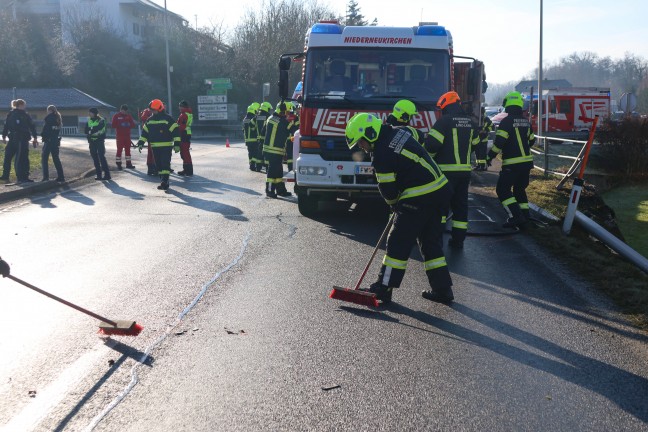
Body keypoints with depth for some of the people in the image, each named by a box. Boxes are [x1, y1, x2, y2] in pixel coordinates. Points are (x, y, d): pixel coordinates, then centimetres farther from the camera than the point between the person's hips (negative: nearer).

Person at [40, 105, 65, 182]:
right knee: (56, 158, 13)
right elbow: (59, 130, 11)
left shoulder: (49, 118, -10)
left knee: (44, 158, 0)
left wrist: (42, 135, 3)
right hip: (56, 140, 7)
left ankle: (45, 176, -8)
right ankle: (61, 176, 11)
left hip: (48, 140, -7)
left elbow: (45, 129, -13)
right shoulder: (58, 118, 11)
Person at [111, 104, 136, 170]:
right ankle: (118, 164, -1)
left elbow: (133, 125, 6)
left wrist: (128, 125, -14)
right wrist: (120, 125, -22)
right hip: (119, 136, -4)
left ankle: (128, 163, 17)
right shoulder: (116, 116, -3)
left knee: (128, 149, 9)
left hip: (127, 135, 4)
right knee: (119, 150, -5)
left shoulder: (129, 116, 9)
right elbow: (113, 125, -9)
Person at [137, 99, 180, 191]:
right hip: (155, 147, 6)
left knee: (165, 164, -13)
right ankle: (163, 182, 15)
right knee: (159, 165, 8)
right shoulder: (150, 120, 12)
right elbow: (144, 132, 18)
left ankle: (165, 182, -17)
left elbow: (176, 131, -9)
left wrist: (177, 144, -15)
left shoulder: (168, 119, -7)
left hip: (166, 146, -6)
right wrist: (141, 143, 11)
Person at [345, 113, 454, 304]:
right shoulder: (399, 132, 8)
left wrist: (394, 203, 14)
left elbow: (387, 189, -9)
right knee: (431, 241, 16)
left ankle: (383, 288, 5)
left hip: (420, 199, -9)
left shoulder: (382, 154, -17)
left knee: (398, 242, 0)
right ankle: (442, 289, 18)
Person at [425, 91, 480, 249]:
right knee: (460, 204, 11)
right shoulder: (469, 122, 11)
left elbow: (431, 144, -18)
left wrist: (428, 157, 1)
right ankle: (458, 239, 14)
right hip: (465, 169, 7)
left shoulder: (444, 121, -12)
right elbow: (475, 144, 22)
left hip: (447, 170, -7)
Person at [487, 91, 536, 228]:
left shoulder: (506, 121, -14)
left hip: (512, 164, -7)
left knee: (502, 189, -2)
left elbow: (499, 142, -19)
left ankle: (516, 215, -14)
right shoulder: (526, 122, 9)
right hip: (527, 161, 7)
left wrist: (490, 156, -7)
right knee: (520, 189, 18)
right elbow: (531, 140, 20)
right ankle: (524, 216, 15)